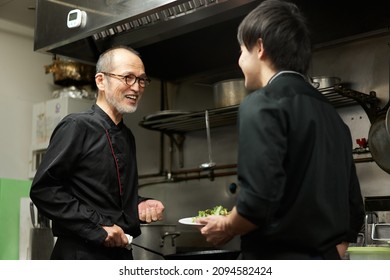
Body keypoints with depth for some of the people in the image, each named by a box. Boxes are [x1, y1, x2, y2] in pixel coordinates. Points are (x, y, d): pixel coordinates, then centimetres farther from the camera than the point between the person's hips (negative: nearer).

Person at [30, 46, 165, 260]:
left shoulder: (127, 137, 11)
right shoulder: (77, 126, -12)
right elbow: (43, 189, -18)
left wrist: (138, 206, -1)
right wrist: (97, 226, -21)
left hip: (121, 252, 8)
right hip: (81, 255, -8)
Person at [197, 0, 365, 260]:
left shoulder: (261, 105, -11)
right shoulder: (330, 113, 13)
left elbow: (259, 200, -22)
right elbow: (353, 212, 15)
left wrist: (225, 227, -4)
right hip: (325, 260, 8)